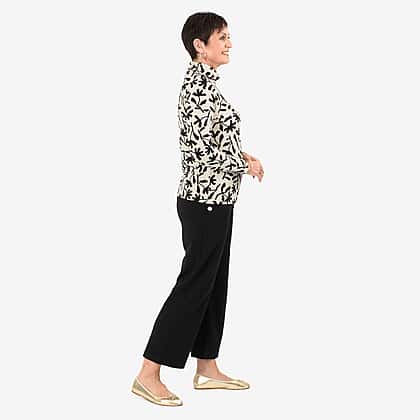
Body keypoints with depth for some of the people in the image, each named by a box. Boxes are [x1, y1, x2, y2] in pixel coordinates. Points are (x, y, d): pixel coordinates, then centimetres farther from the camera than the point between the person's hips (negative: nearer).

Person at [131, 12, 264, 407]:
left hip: (214, 200, 10)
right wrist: (247, 166, -10)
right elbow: (204, 152, -24)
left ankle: (207, 369, 25)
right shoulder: (199, 84, -19)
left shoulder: (202, 79, 13)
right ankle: (148, 375, 4)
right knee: (193, 285, -4)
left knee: (214, 284, 15)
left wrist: (244, 155, 5)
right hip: (206, 201, -10)